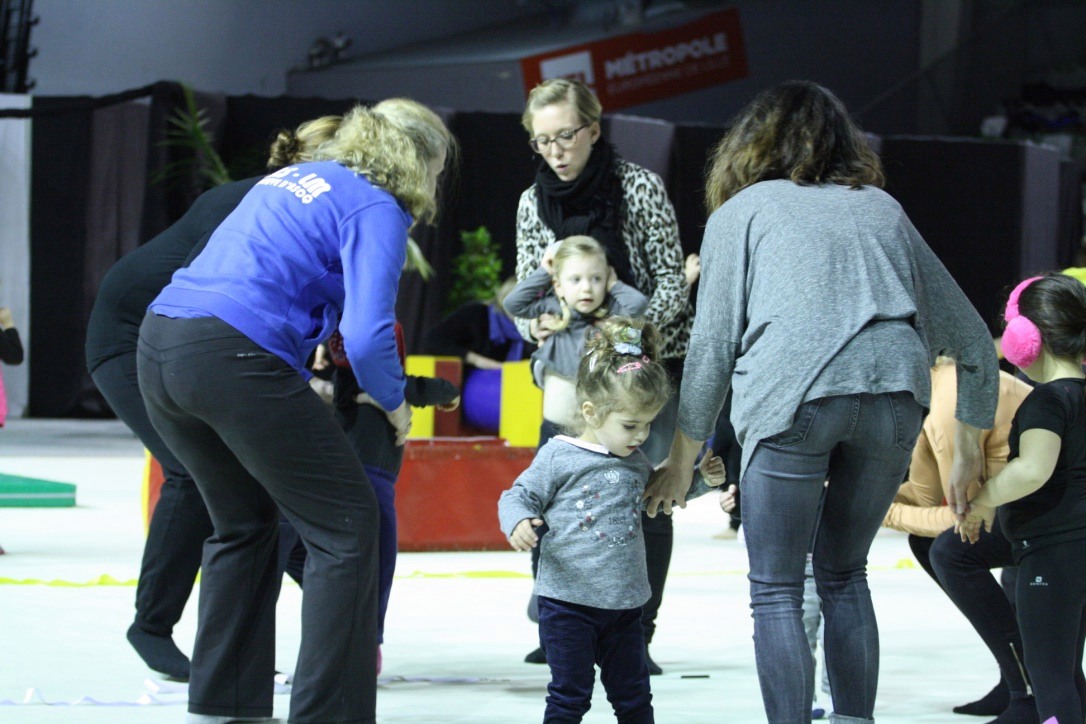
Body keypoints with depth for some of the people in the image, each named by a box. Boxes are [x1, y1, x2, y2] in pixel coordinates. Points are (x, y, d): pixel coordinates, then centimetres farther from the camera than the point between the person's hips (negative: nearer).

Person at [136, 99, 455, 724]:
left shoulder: (290, 178, 24)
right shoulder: (376, 210, -1)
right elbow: (368, 337, -13)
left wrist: (299, 385, 31)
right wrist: (394, 402, 6)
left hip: (160, 346, 9)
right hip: (235, 360, -9)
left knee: (245, 523, 25)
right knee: (347, 526, 2)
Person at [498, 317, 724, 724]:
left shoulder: (636, 462, 9)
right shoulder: (559, 458, -10)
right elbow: (519, 496, -7)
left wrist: (702, 479, 17)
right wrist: (518, 522, -28)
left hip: (625, 603, 6)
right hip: (568, 602, -6)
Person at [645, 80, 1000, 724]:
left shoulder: (742, 211, 20)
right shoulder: (883, 210, 29)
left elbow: (712, 345, 12)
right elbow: (971, 339, 27)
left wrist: (682, 462, 19)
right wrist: (970, 453, 35)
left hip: (791, 394, -3)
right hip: (896, 391, 3)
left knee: (777, 592, 5)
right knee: (845, 575, 20)